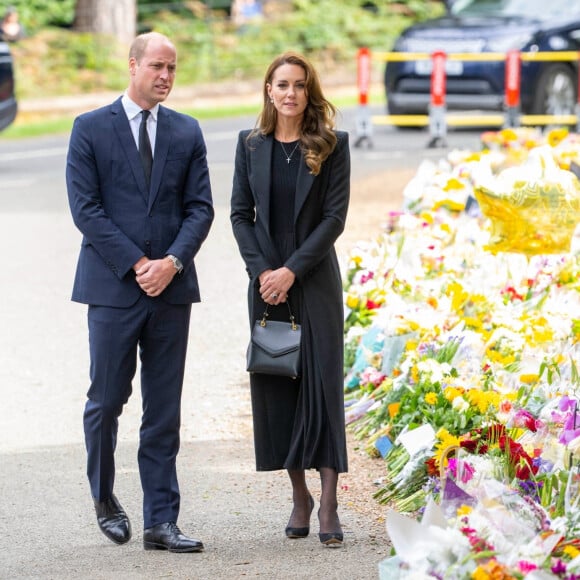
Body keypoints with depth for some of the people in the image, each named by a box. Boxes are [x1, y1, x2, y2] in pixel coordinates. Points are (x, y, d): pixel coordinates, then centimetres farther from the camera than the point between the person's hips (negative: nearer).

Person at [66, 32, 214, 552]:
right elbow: (85, 208, -6)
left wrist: (173, 262, -10)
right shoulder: (90, 129, 0)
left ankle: (161, 523, 6)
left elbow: (200, 207, 6)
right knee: (107, 401, 2)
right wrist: (137, 265, -12)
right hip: (113, 286, -3)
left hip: (171, 287, 3)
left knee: (164, 412, 3)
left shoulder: (187, 133, 10)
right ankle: (104, 497, 26)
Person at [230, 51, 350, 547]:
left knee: (323, 382, -7)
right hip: (267, 280, 3)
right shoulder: (251, 145, 6)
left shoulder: (332, 145, -1)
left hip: (315, 279, -3)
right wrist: (262, 270, -7)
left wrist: (292, 270, -13)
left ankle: (329, 506, -8)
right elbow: (240, 213, 6)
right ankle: (299, 496, 13)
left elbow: (335, 216, -6)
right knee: (275, 384, 3)